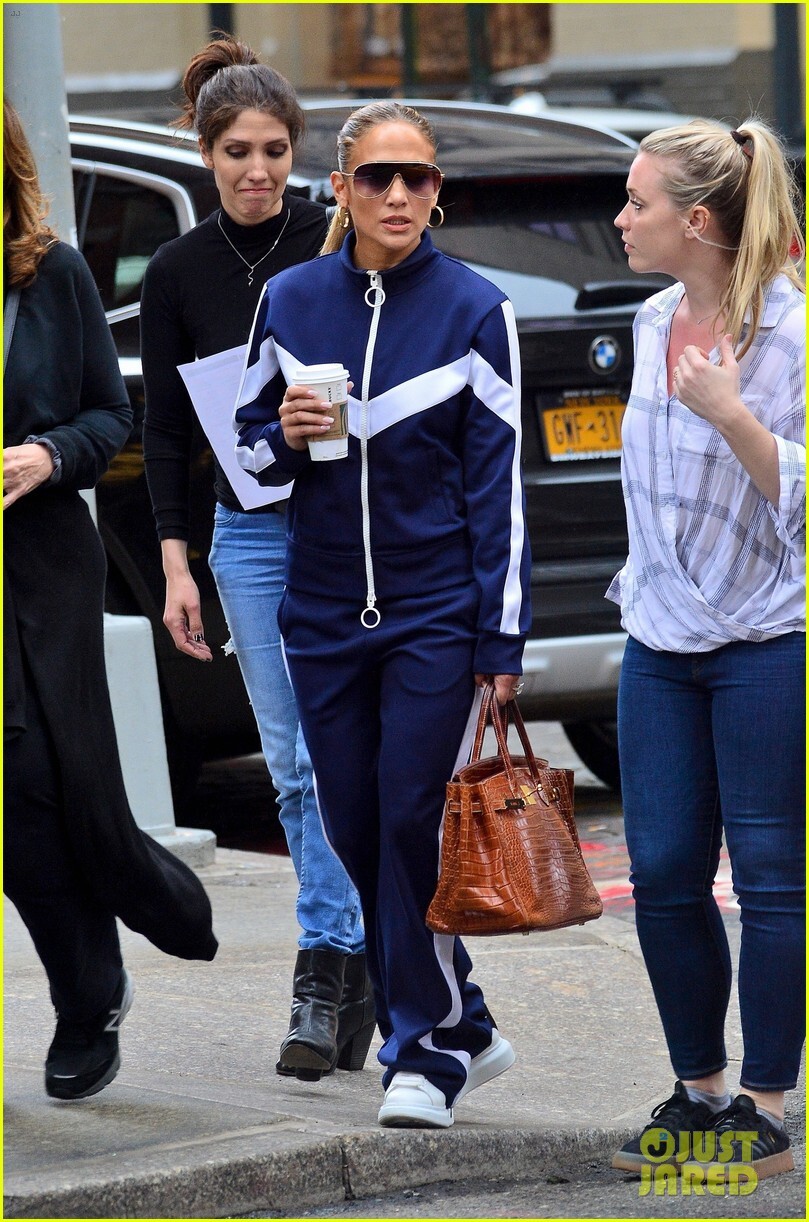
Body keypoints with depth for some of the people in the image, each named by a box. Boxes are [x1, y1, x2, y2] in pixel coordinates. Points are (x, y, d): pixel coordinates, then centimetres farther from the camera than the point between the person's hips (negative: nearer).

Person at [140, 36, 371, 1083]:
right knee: (294, 765, 4)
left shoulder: (340, 243, -4)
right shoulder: (177, 273, 3)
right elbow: (165, 429, 5)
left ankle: (327, 968, -2)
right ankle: (350, 965, 12)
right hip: (251, 535, 3)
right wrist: (177, 564, -1)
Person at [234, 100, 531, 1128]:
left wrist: (501, 642, -8)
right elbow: (248, 447, 14)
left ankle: (427, 1051, 2)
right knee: (355, 836, 5)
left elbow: (499, 483, -5)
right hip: (323, 612, 4)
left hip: (436, 612, -4)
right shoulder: (289, 301, 4)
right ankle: (461, 1030, 19)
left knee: (411, 823, -9)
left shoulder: (475, 309, -5)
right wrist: (286, 436, -11)